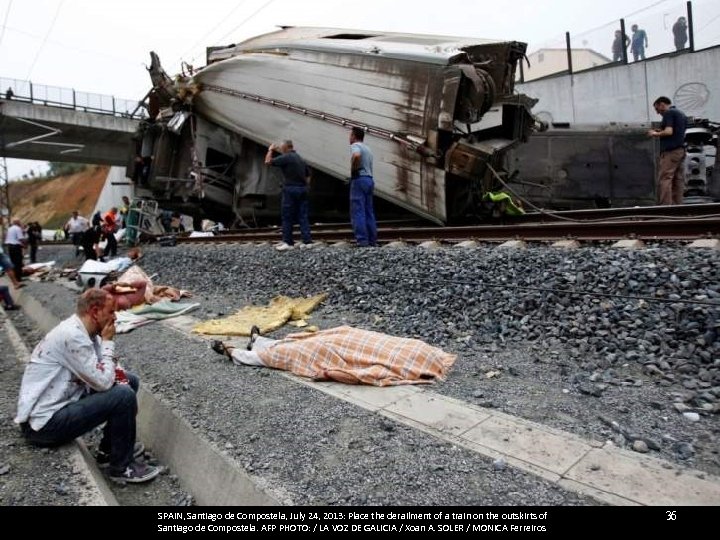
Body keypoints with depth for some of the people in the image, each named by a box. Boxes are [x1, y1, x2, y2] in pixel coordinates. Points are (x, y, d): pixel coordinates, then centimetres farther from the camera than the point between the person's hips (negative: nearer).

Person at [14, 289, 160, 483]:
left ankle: (110, 449, 19)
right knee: (124, 396, -24)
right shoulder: (72, 336, -26)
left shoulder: (81, 330, 4)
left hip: (61, 403, 10)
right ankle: (122, 467, -4)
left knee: (130, 381, 9)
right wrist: (107, 342, -15)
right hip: (44, 423, -10)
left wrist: (116, 371, -10)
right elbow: (103, 382, -25)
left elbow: (102, 374, 11)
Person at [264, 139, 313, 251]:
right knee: (303, 216, 6)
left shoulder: (286, 157, -8)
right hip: (303, 189, 7)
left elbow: (268, 161, -8)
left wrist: (270, 150, 7)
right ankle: (307, 241, 3)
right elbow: (308, 176, 17)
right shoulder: (301, 159, 16)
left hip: (290, 189, -7)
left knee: (287, 217, 1)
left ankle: (288, 242, 4)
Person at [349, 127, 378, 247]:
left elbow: (356, 156, -29)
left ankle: (362, 241, -13)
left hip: (359, 179, -9)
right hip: (369, 179, 9)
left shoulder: (355, 145, -5)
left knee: (358, 212, -8)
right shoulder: (367, 148, 23)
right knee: (369, 212, 10)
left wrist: (353, 169, -15)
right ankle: (372, 240, 10)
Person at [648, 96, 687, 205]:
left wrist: (655, 133, -2)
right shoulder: (681, 114, 21)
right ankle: (678, 205, 6)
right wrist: (661, 132, 21)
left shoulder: (668, 113, -6)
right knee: (678, 181, 6)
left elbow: (669, 131, -17)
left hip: (670, 151, -9)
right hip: (681, 150, 9)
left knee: (664, 180, -12)